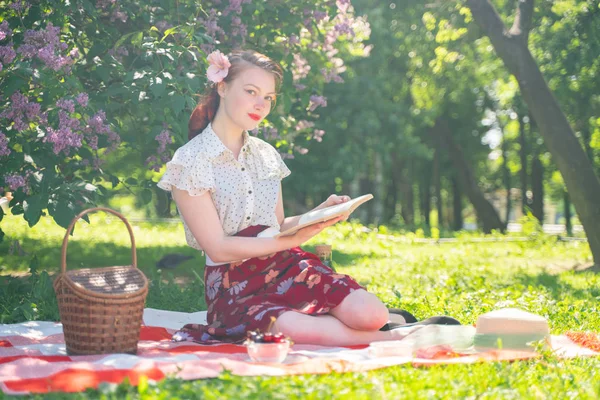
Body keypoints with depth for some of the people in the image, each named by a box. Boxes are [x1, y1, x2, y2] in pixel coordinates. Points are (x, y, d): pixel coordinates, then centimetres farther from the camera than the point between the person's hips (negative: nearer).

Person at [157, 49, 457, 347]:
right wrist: (294, 240, -16)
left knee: (369, 313, -25)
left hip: (286, 267, 4)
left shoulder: (265, 154, 12)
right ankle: (390, 339, -14)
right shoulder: (189, 162, -6)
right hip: (234, 286, -4)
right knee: (293, 328, -36)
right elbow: (218, 247, -11)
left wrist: (321, 214, -2)